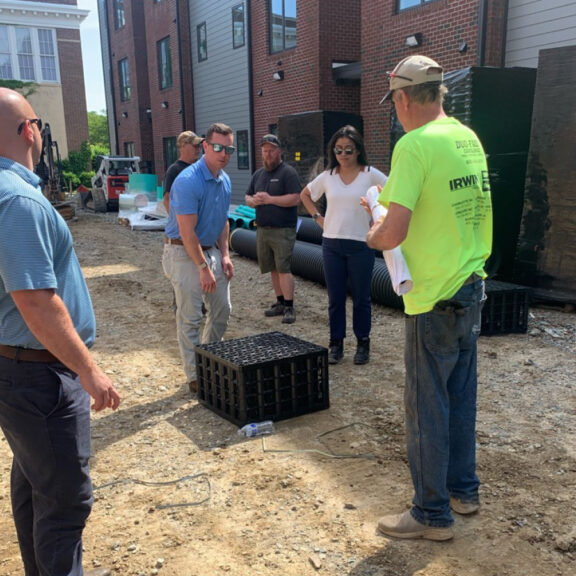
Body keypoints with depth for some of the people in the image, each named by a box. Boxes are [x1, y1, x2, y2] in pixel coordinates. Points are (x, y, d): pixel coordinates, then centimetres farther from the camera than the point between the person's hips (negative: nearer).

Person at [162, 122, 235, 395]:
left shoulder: (225, 180, 6)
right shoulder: (188, 181, -21)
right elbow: (187, 232, -22)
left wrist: (225, 255, 7)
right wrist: (203, 268, -20)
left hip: (211, 250, 9)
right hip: (185, 253, -8)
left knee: (222, 310, 14)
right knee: (190, 318, -2)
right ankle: (195, 376, 10)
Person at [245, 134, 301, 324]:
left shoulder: (288, 172, -6)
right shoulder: (258, 174, 17)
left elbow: (296, 199, -15)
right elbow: (247, 197, 20)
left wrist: (270, 199, -18)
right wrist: (253, 201, -4)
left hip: (283, 230, -7)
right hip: (262, 229, 7)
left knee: (283, 269, -10)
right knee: (273, 269, 10)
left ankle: (289, 308, -6)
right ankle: (280, 303, 19)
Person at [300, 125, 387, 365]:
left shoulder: (370, 175, -5)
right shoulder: (327, 176, 5)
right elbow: (305, 195, 19)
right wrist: (317, 217, 7)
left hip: (361, 244, -3)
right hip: (331, 243, 3)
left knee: (361, 297, 7)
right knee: (335, 298, 10)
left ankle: (363, 344, 21)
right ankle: (336, 344, 21)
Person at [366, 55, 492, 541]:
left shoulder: (414, 144, -18)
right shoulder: (468, 138, 8)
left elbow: (394, 231, -25)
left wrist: (373, 237, -3)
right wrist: (388, 206, 16)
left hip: (435, 298, -8)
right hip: (472, 287, 8)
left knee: (427, 408, 5)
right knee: (461, 397, 20)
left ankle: (432, 514, 20)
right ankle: (463, 490, 36)